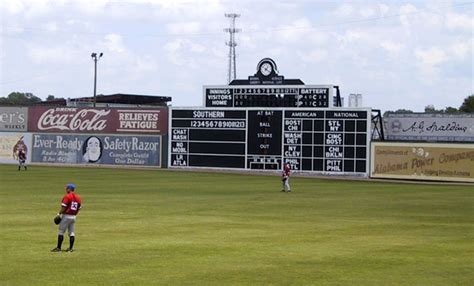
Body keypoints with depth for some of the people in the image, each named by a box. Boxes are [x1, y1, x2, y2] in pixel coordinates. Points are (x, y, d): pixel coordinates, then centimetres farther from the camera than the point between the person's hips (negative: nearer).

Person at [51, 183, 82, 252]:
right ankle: (71, 248, 8)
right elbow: (79, 208, 12)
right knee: (71, 232, 10)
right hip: (73, 217, 7)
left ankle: (58, 247, -1)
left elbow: (64, 207, -17)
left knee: (61, 232, -1)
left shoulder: (67, 196, -13)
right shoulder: (78, 197, 9)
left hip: (66, 216, -7)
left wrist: (59, 214, -8)